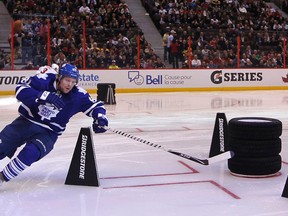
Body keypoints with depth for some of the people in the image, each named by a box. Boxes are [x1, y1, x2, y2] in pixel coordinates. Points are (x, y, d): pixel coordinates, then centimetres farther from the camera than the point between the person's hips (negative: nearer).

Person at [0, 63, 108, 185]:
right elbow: (20, 89, -24)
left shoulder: (78, 96, -11)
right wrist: (45, 96, -35)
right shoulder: (44, 79, -15)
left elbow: (96, 106, -1)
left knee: (30, 153, -27)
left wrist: (100, 118, -23)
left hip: (48, 133, -1)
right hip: (25, 121, 1)